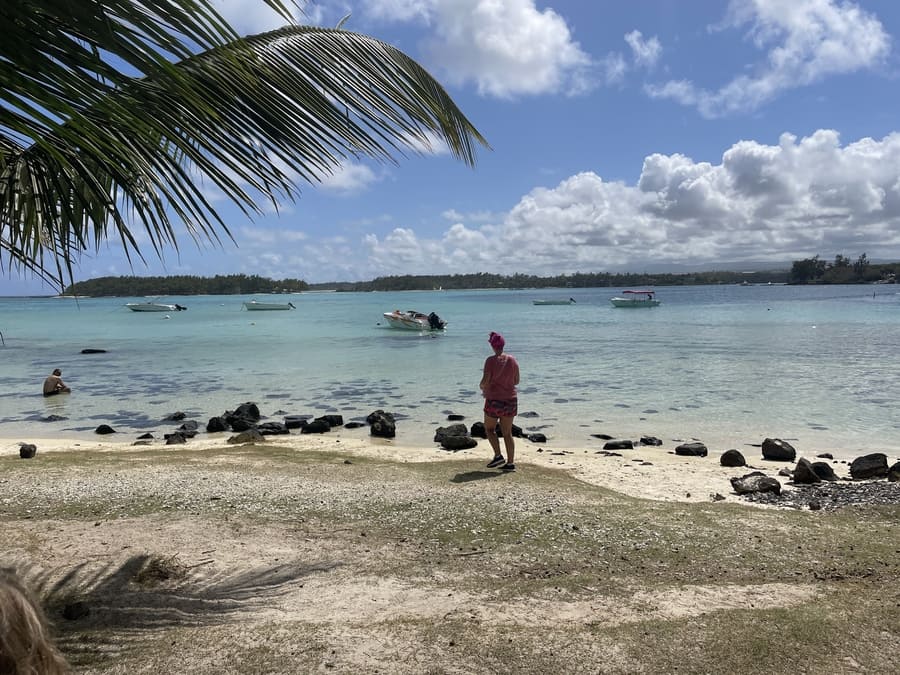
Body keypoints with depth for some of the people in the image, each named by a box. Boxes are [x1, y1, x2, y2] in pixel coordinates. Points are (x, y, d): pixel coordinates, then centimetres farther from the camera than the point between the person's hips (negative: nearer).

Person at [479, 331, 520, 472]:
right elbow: (516, 381, 7)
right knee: (507, 433, 10)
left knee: (489, 429, 15)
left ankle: (498, 456, 4)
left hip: (494, 401, -5)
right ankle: (510, 463, 9)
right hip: (510, 400, 5)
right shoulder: (512, 360, 1)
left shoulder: (491, 360, -13)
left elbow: (485, 381, -17)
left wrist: (482, 387, 5)